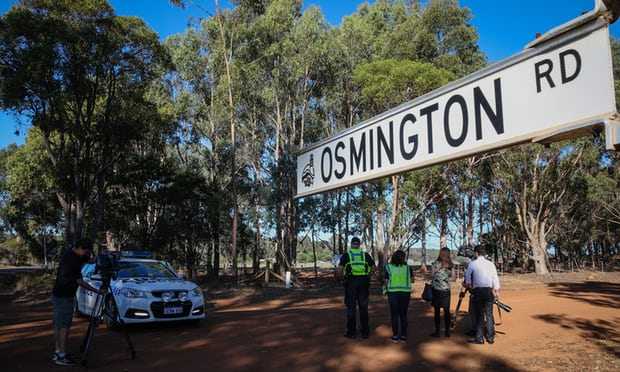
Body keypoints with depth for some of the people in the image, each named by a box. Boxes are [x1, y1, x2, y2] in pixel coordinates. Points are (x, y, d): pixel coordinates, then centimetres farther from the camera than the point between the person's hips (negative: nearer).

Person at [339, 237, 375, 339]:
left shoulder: (346, 255, 4)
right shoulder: (366, 255, 10)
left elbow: (340, 268, -7)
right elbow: (374, 267, 2)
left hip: (351, 281, -2)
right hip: (364, 282, 2)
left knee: (351, 307, 7)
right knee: (363, 307, 11)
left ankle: (351, 332, 10)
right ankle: (365, 331, 15)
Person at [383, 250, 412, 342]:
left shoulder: (388, 267, -5)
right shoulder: (407, 267, 0)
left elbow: (386, 281, -4)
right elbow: (411, 280, 2)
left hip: (393, 293, -1)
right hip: (405, 292, 1)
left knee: (394, 315, 8)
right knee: (403, 314, 11)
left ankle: (395, 336, 10)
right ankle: (403, 335, 14)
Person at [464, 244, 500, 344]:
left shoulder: (472, 264, -2)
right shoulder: (490, 264, 6)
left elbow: (467, 277, 8)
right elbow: (495, 278, 5)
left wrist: (469, 285, 27)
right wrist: (496, 291, 13)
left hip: (478, 291, -3)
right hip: (489, 290, 3)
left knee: (479, 315, 4)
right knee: (489, 314, 9)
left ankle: (479, 338, 7)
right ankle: (490, 337, 14)